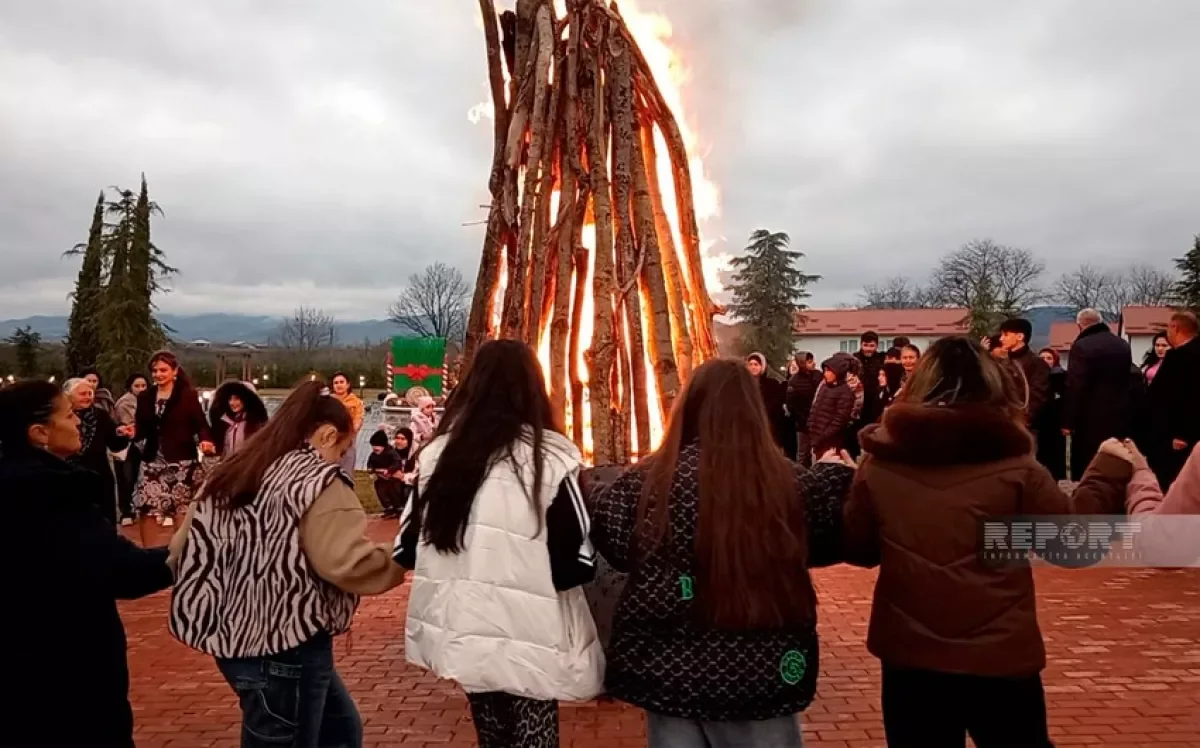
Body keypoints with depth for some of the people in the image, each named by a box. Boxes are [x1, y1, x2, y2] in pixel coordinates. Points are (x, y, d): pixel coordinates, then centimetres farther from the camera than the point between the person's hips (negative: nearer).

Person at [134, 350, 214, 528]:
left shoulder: (188, 395, -2)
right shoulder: (145, 397, 11)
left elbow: (201, 424, -6)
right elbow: (142, 429, 14)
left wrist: (205, 440, -25)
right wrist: (133, 432, -8)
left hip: (182, 461, -4)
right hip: (153, 462, 4)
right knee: (151, 511, 0)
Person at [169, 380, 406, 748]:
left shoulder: (232, 473, 9)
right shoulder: (319, 482, -16)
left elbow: (184, 548, 11)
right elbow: (349, 563, -27)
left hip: (238, 637, 9)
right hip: (285, 647, -9)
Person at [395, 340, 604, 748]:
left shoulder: (437, 454, -2)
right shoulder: (550, 458, -15)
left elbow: (408, 549, 4)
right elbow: (579, 562, -16)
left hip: (463, 633, 5)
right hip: (529, 640, -4)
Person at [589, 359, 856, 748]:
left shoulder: (650, 478, -14)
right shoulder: (788, 482, -14)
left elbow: (612, 543, -2)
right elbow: (831, 540, 0)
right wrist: (839, 478, 15)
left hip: (669, 669, 1)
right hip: (761, 673, 0)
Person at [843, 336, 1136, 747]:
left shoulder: (879, 464, -7)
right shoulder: (1014, 467, -12)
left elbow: (856, 550, 3)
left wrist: (846, 488, 19)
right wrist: (1111, 467, 13)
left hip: (908, 657, 1)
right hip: (1000, 657, -1)